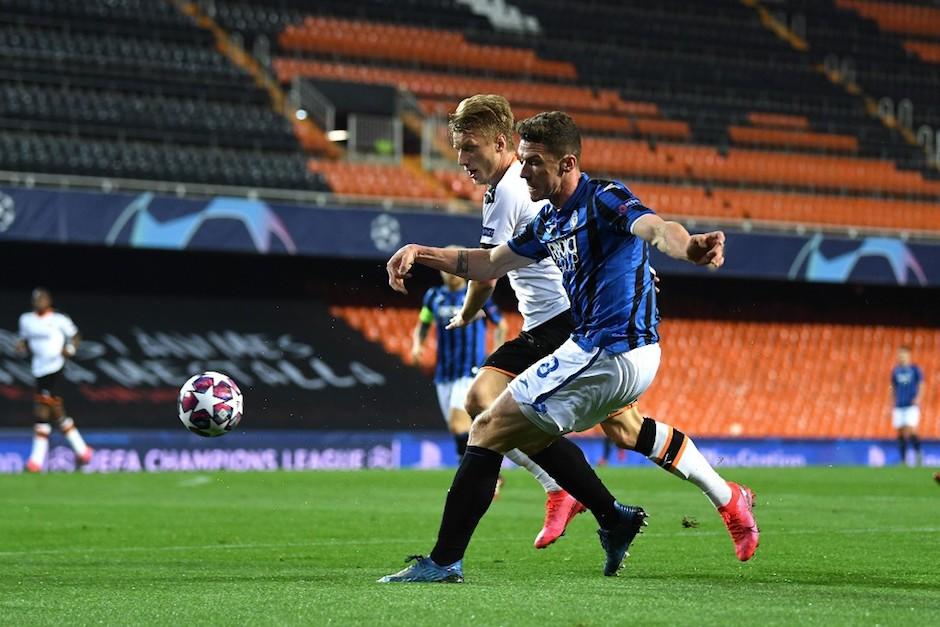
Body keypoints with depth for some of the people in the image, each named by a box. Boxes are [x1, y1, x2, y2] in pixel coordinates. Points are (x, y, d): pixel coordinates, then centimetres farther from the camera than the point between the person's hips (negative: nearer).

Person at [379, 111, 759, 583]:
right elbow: (490, 263, 23)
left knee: (489, 429, -6)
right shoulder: (552, 220, 12)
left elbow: (655, 228, -35)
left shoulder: (603, 199, -15)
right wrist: (421, 253, 9)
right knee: (529, 431, 28)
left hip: (605, 357, -10)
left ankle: (444, 561, -6)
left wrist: (690, 247, -58)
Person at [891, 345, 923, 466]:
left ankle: (918, 454, -1)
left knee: (910, 429, -16)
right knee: (900, 432, 1)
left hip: (912, 405, -4)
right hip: (899, 406, 4)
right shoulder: (896, 370, 11)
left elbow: (921, 385, -1)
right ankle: (903, 459, 6)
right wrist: (893, 404, 13)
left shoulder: (915, 369, 1)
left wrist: (918, 398, -16)